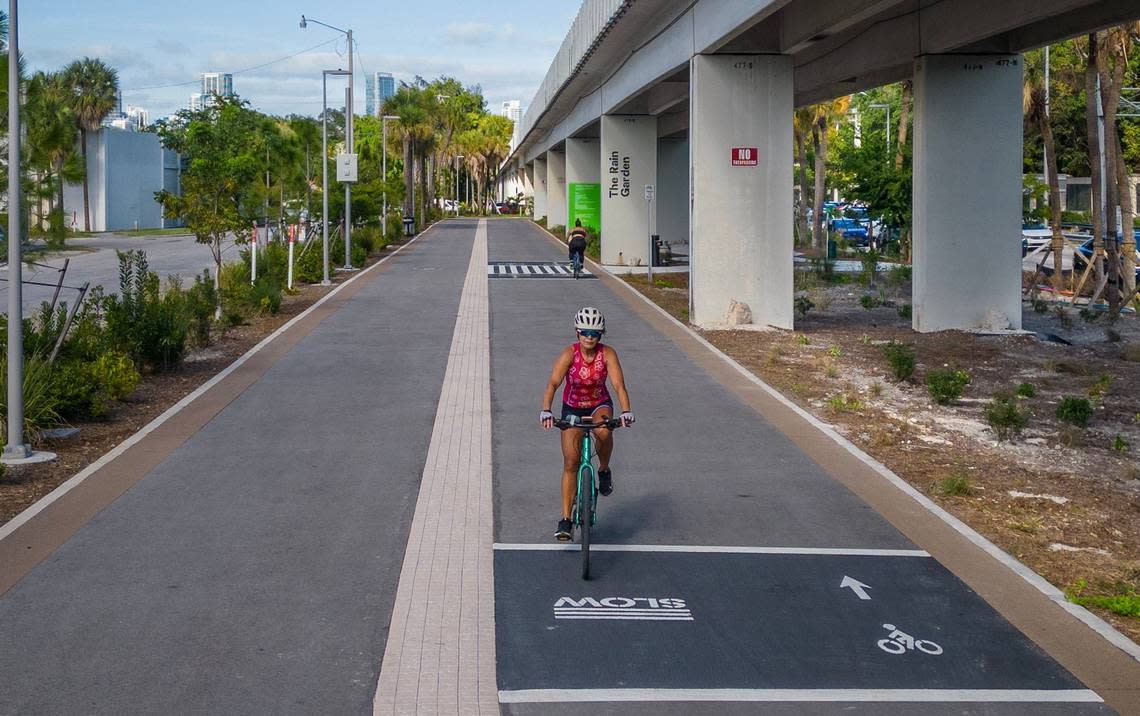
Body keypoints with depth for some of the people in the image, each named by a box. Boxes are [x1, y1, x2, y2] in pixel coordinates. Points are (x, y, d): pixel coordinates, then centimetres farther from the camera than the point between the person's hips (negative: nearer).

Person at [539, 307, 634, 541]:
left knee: (604, 431, -36)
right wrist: (545, 411, -45)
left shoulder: (608, 354, -18)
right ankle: (565, 519, -1)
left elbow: (619, 384, -26)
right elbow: (553, 384, -30)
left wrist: (626, 411, -42)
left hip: (599, 405, 0)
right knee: (570, 462, -7)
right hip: (572, 408, 0)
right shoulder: (569, 354, -20)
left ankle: (604, 471, -5)